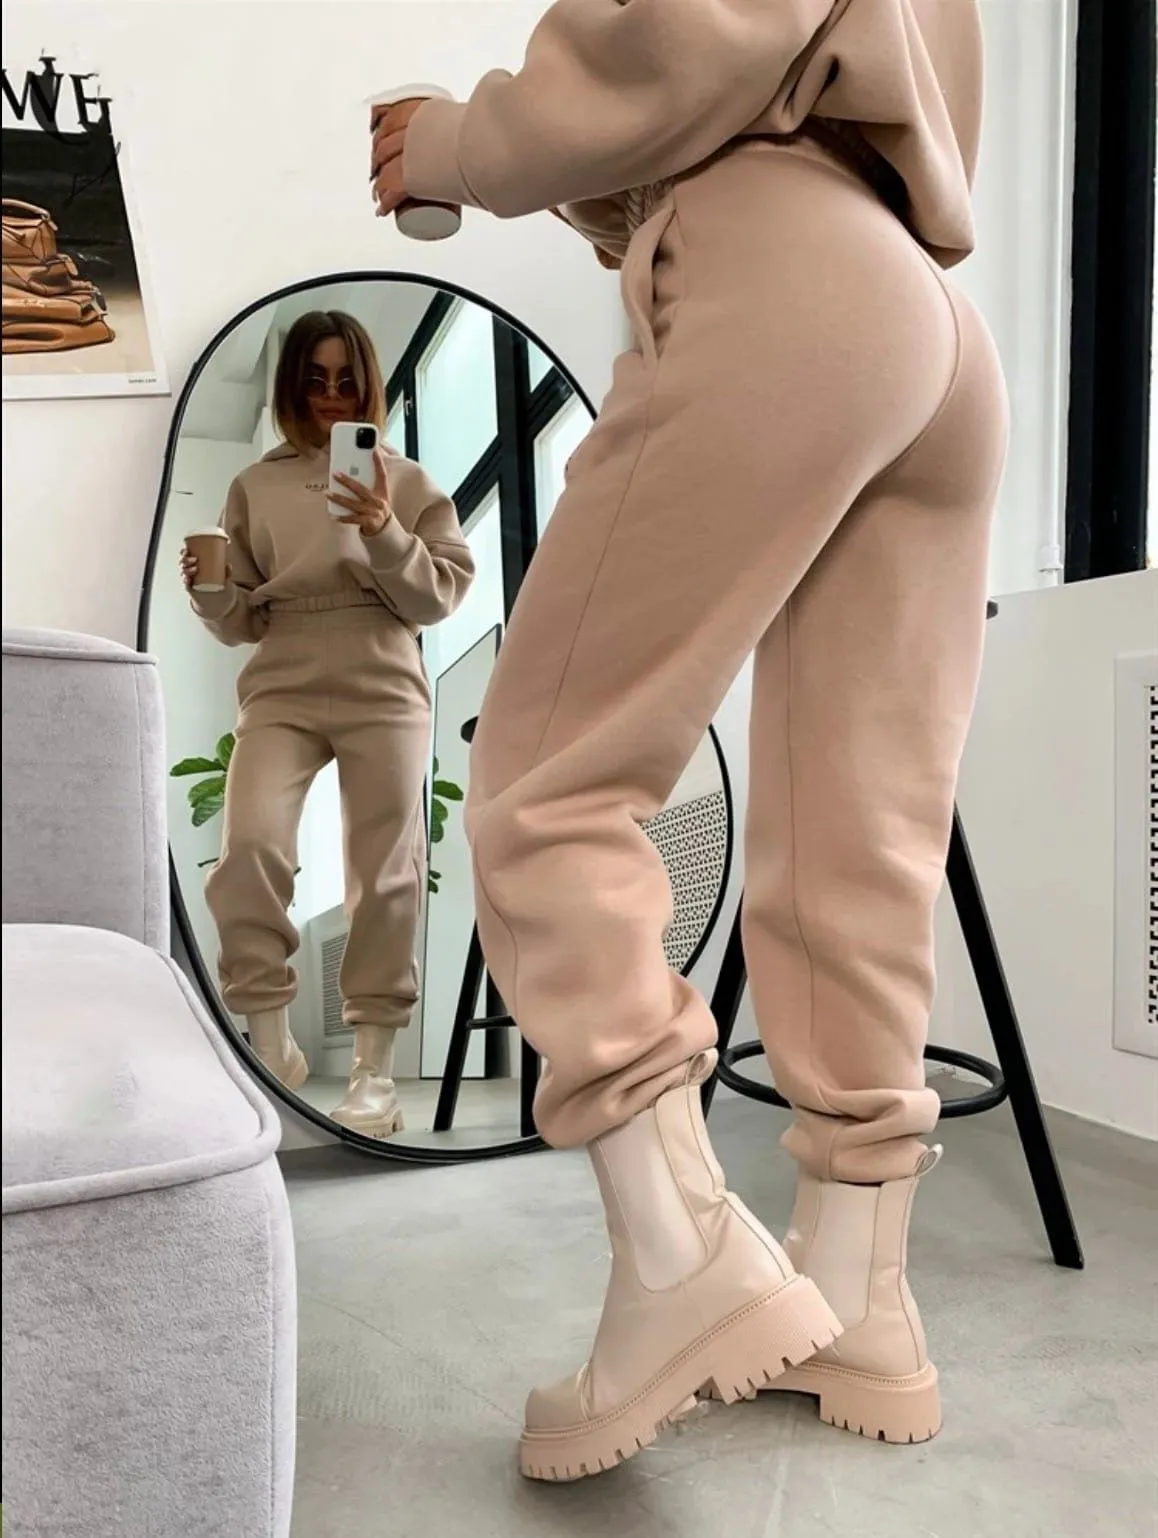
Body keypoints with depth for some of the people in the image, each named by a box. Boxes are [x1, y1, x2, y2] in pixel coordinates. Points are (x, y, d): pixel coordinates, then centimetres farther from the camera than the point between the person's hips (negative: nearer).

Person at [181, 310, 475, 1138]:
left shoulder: (407, 480, 8)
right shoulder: (255, 486, 13)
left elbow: (442, 596, 0)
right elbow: (241, 622, 13)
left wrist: (385, 535, -15)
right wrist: (209, 591, -8)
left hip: (385, 692, -1)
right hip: (282, 690, 1)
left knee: (384, 871, 0)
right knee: (249, 844, -20)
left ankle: (375, 1064, 11)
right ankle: (270, 1040, -3)